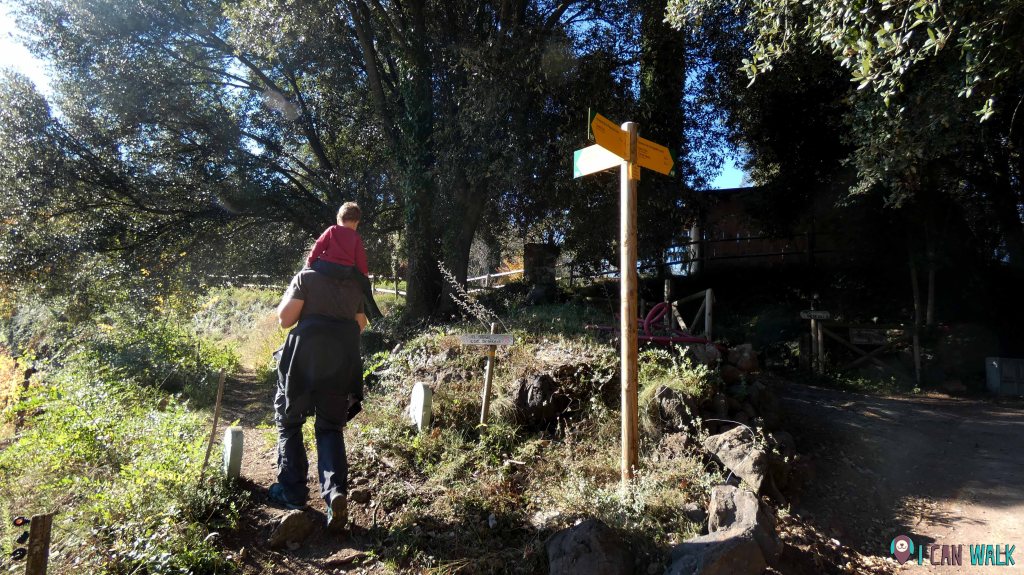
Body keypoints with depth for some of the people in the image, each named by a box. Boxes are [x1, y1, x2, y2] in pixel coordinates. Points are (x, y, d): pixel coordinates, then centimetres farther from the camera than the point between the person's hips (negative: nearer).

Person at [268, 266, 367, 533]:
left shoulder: (306, 277, 3)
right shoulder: (354, 286, 14)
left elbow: (285, 318, -2)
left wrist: (289, 294, 15)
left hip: (304, 358, -3)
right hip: (341, 362, 3)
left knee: (289, 423, 16)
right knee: (330, 428, 13)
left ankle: (292, 492, 18)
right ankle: (336, 491, -7)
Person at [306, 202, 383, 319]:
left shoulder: (331, 230, 14)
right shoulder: (356, 237, 14)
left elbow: (318, 247, 8)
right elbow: (360, 258, 10)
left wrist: (309, 263, 14)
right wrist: (365, 272, 22)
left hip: (325, 268, 0)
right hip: (346, 272, 0)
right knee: (364, 282, 22)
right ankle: (375, 315, 18)